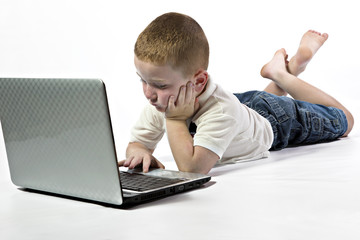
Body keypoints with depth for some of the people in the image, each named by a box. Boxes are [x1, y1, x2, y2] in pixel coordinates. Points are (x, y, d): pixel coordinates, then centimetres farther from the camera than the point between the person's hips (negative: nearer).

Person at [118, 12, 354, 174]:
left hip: (277, 120, -5)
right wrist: (140, 153, -42)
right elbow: (137, 142, -19)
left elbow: (193, 167, -59)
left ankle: (282, 74, 26)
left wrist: (175, 119, -53)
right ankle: (290, 68, 45)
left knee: (342, 121, 21)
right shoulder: (159, 103, -31)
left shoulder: (221, 111, -51)